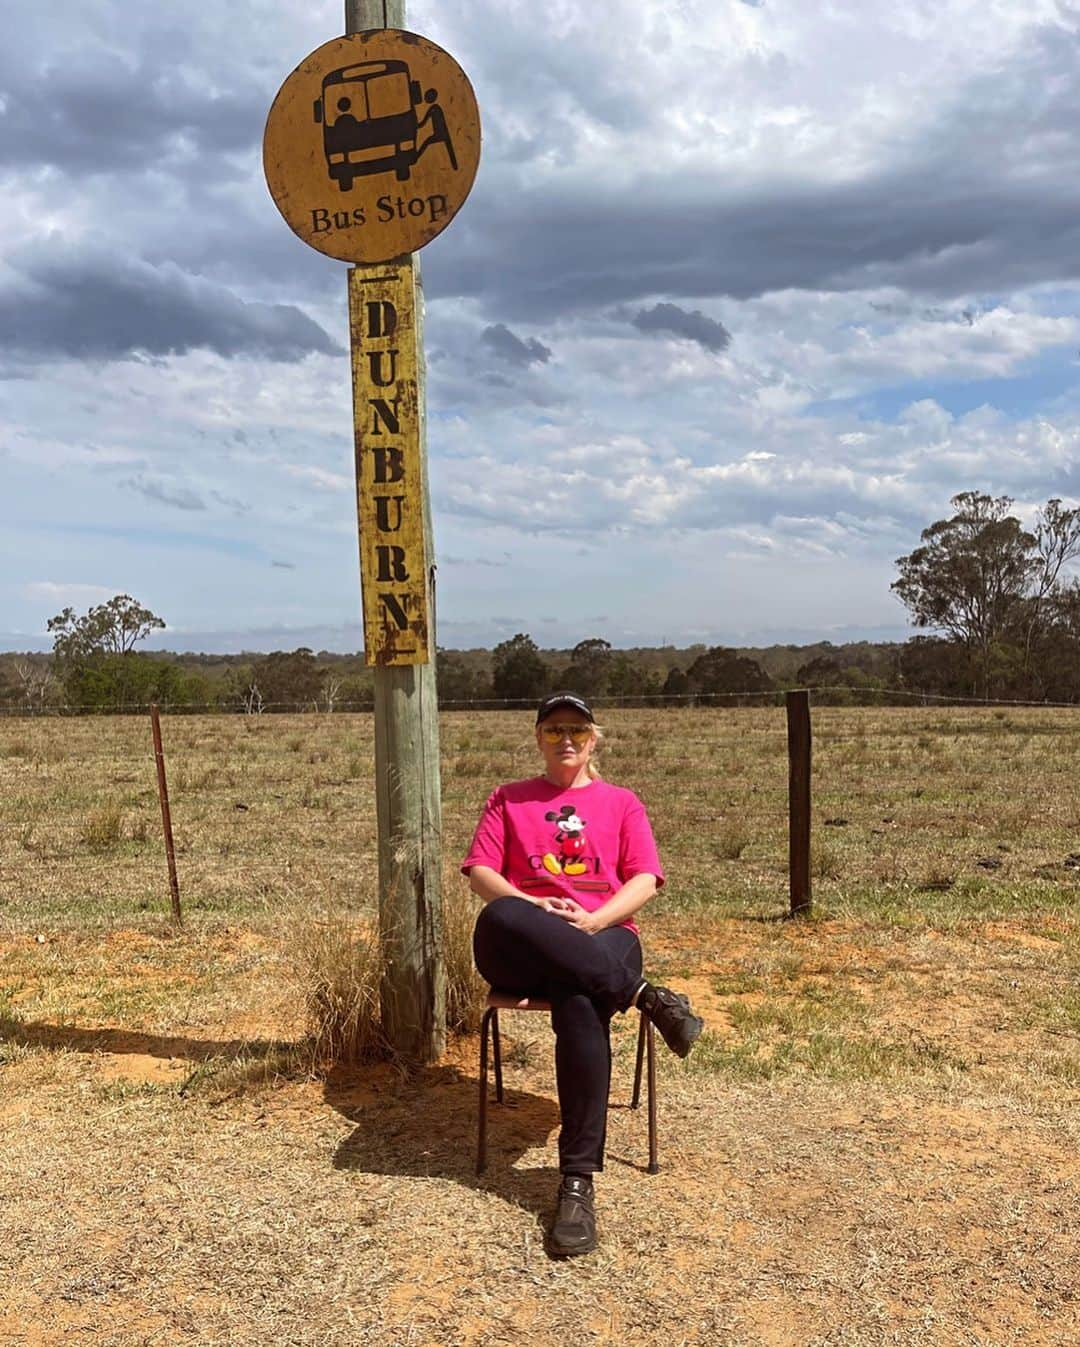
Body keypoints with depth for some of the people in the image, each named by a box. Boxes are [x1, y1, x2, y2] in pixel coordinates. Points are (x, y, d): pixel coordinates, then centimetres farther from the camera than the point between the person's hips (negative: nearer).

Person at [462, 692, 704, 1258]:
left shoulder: (621, 802, 21)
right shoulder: (508, 799, 22)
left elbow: (645, 880, 7)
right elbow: (480, 873, 9)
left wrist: (593, 920, -12)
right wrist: (531, 905, -12)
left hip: (602, 938, -1)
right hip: (522, 953, 1)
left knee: (579, 1003, -38)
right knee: (497, 919, -39)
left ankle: (578, 1180, -36)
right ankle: (644, 996, -34)